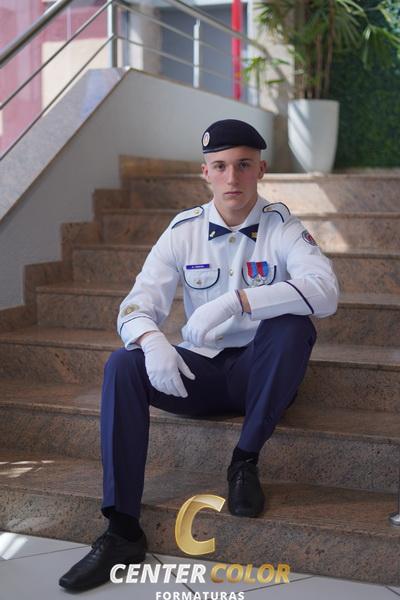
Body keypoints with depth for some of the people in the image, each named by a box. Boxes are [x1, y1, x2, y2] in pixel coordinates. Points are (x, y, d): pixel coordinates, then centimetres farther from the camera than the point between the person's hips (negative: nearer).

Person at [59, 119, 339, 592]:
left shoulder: (282, 227, -7)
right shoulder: (184, 230, 0)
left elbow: (325, 291, -26)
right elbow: (138, 304, -7)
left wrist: (237, 301, -38)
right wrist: (152, 340, -32)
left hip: (260, 373, -2)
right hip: (199, 371, 2)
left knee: (294, 324, -32)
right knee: (122, 365, -23)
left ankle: (245, 462, -15)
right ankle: (122, 531, -23)